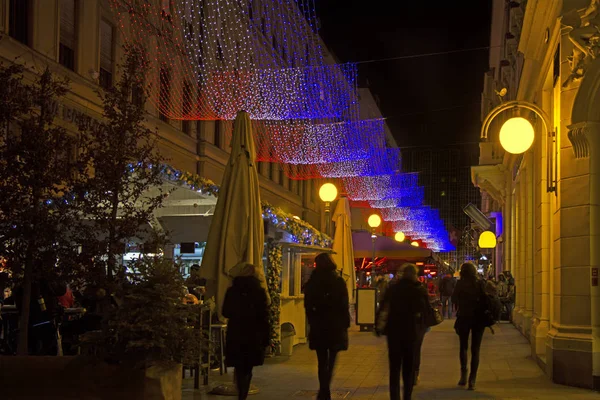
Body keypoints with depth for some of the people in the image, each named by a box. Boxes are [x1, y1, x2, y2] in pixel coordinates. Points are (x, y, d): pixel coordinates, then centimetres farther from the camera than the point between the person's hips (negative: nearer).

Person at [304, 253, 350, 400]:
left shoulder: (312, 283, -1)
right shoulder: (338, 281, -6)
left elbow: (308, 306, 1)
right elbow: (344, 305, -7)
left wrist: (313, 322, 12)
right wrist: (346, 323, 1)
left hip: (318, 327, 1)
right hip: (336, 326, -1)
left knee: (322, 361, 9)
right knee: (331, 361, 9)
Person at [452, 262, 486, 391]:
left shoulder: (460, 284, -7)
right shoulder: (480, 284, -1)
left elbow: (454, 299, -3)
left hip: (464, 318, -1)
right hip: (479, 319, 1)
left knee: (463, 346, 17)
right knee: (475, 349, 7)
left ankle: (464, 373, 2)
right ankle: (472, 380, -1)